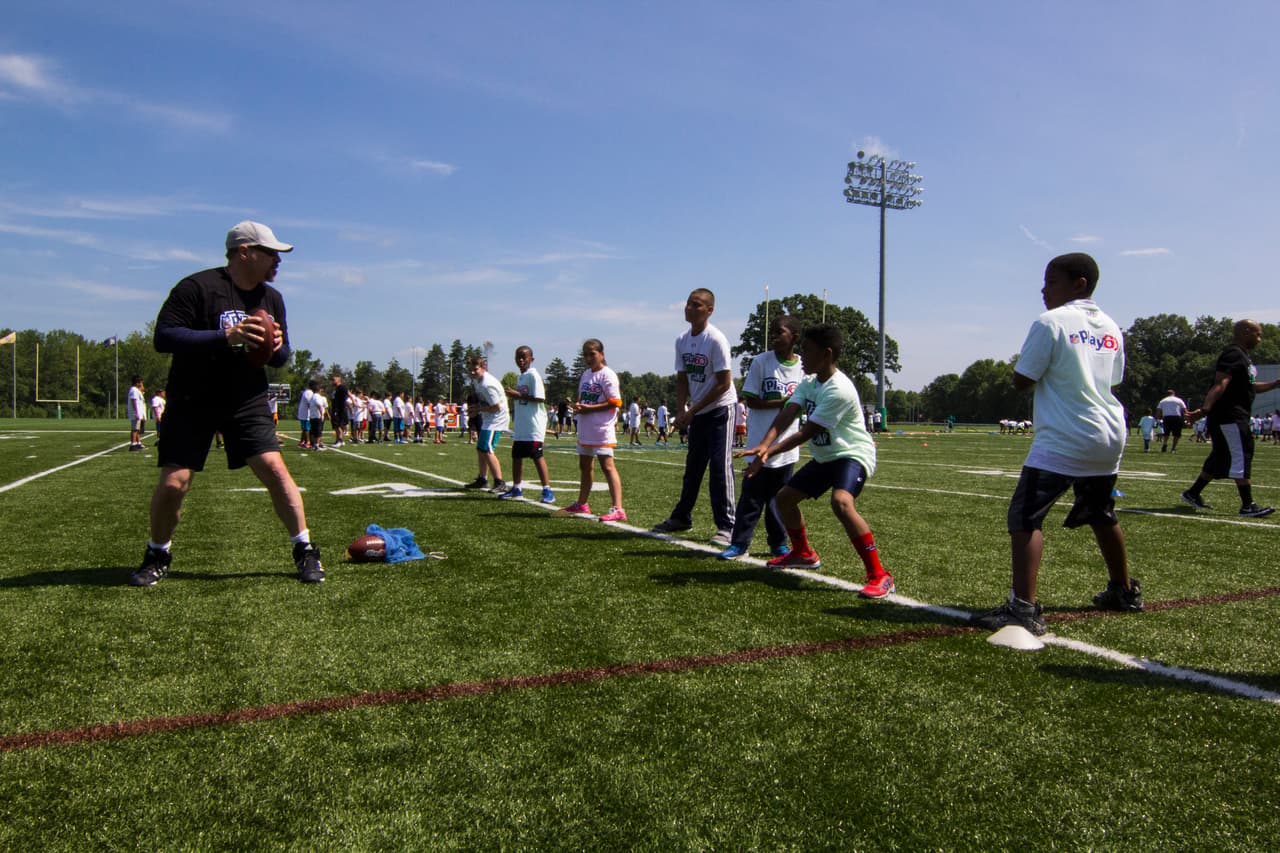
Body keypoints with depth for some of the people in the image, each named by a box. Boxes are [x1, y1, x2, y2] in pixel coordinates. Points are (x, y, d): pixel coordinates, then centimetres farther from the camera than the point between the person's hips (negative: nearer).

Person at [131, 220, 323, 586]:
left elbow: (281, 356, 16)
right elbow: (164, 337, -20)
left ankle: (305, 552, -1)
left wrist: (277, 348, -10)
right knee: (173, 483, -5)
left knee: (274, 468, -12)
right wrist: (227, 337, -29)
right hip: (192, 402, -3)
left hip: (248, 402, 4)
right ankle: (157, 557, 20)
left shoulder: (271, 298, 9)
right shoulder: (197, 287, -11)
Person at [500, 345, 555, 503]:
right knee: (516, 455, 13)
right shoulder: (520, 377, 18)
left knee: (537, 456, -11)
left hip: (533, 425, -9)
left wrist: (518, 395, -18)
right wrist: (513, 394, 9)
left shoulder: (533, 375, -10)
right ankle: (516, 488, 25)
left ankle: (547, 490, -9)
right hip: (521, 425, 9)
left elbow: (540, 398, -20)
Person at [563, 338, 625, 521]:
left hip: (602, 429, -9)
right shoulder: (586, 374, 14)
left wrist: (589, 408, -19)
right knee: (584, 465, 18)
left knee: (607, 466, -14)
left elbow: (615, 402, -18)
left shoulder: (607, 374, -11)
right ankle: (581, 504, 32)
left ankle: (617, 508, -18)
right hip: (585, 429, 9)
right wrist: (578, 408, 0)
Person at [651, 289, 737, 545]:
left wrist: (693, 410, -17)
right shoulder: (682, 341, 4)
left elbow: (723, 384, -18)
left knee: (720, 466, -8)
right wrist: (681, 410, -5)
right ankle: (681, 517, 28)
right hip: (697, 413, 7)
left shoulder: (716, 340, -17)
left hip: (720, 409, -7)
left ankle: (726, 526, -2)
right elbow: (682, 380, 9)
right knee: (693, 466, 16)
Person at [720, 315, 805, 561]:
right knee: (751, 496, 1)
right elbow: (750, 400, -10)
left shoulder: (803, 367, 3)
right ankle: (739, 543, 10)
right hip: (759, 444, -3)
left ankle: (778, 543, 23)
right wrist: (782, 402, -19)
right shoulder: (761, 362, -6)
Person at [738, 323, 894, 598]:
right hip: (825, 457, 10)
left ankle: (878, 575, -26)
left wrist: (768, 454, -25)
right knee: (784, 498, 14)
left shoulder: (839, 390, -26)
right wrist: (764, 445, -30)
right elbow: (786, 416, -13)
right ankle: (803, 554, 39)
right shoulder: (809, 383, 1)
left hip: (853, 454, -10)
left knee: (841, 502, -35)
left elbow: (806, 433, -25)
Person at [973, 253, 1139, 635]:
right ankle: (1124, 590, 42)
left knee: (1025, 517, -11)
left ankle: (1024, 608, -22)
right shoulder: (1111, 328, 11)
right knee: (1102, 515, 25)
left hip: (1062, 442, -8)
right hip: (1110, 437, 8)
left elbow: (1021, 380, -10)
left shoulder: (1050, 323, -10)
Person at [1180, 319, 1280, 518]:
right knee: (1242, 457, -9)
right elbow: (1220, 385, -26)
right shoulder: (1233, 354, -14)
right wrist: (1206, 409, -35)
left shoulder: (1242, 356, 20)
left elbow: (1247, 387, 28)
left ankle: (1193, 493, 22)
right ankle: (1248, 506, -6)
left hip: (1234, 416, 11)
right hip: (1229, 417, -11)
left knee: (1221, 458, 14)